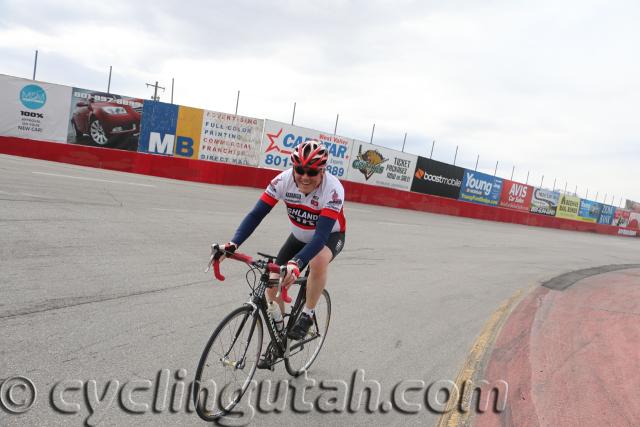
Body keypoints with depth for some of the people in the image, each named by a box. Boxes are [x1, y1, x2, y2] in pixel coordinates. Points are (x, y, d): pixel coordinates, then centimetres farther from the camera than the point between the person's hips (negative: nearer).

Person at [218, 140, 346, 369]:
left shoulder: (333, 189, -35)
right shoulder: (284, 180, -25)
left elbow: (321, 235, -42)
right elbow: (256, 214, -27)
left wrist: (296, 263, -57)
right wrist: (232, 244, -41)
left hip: (330, 236, -4)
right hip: (299, 236, 4)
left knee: (318, 261, -38)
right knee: (273, 284, -8)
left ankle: (307, 315, -11)